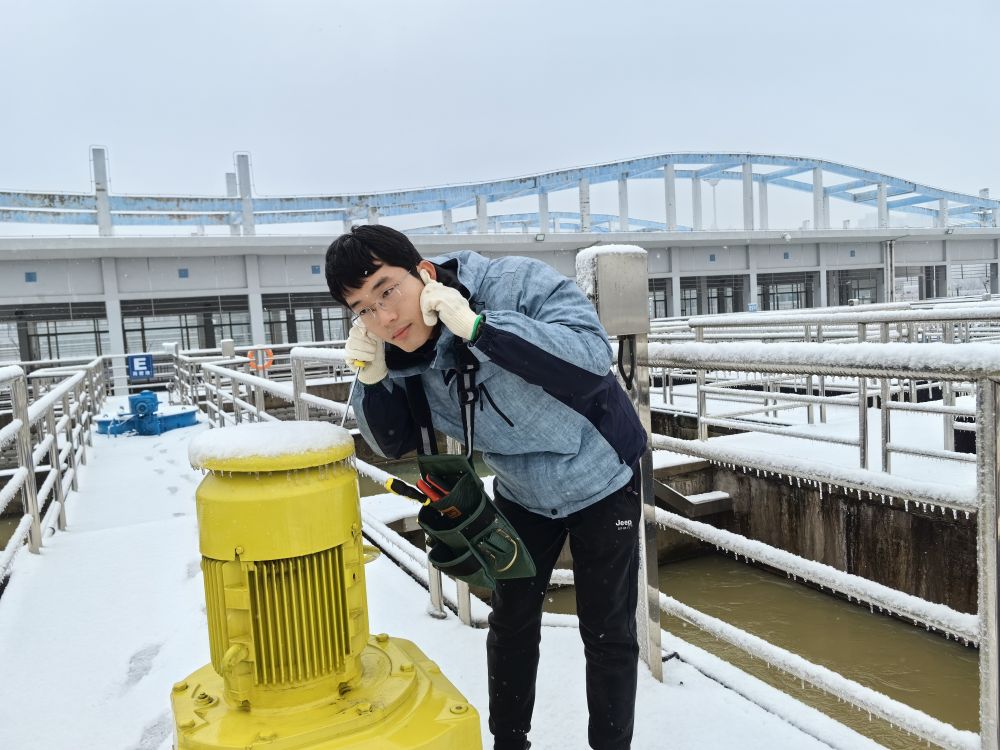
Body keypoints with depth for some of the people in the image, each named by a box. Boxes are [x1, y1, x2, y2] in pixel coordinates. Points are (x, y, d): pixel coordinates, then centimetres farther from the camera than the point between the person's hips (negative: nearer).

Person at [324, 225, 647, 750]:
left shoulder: (519, 284, -30)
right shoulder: (402, 353, -15)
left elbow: (592, 359, -43)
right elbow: (395, 443, -3)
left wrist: (477, 326, -47)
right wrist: (372, 378, -22)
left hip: (601, 481, -4)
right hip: (522, 494, 5)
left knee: (607, 632, 7)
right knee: (511, 625, 17)